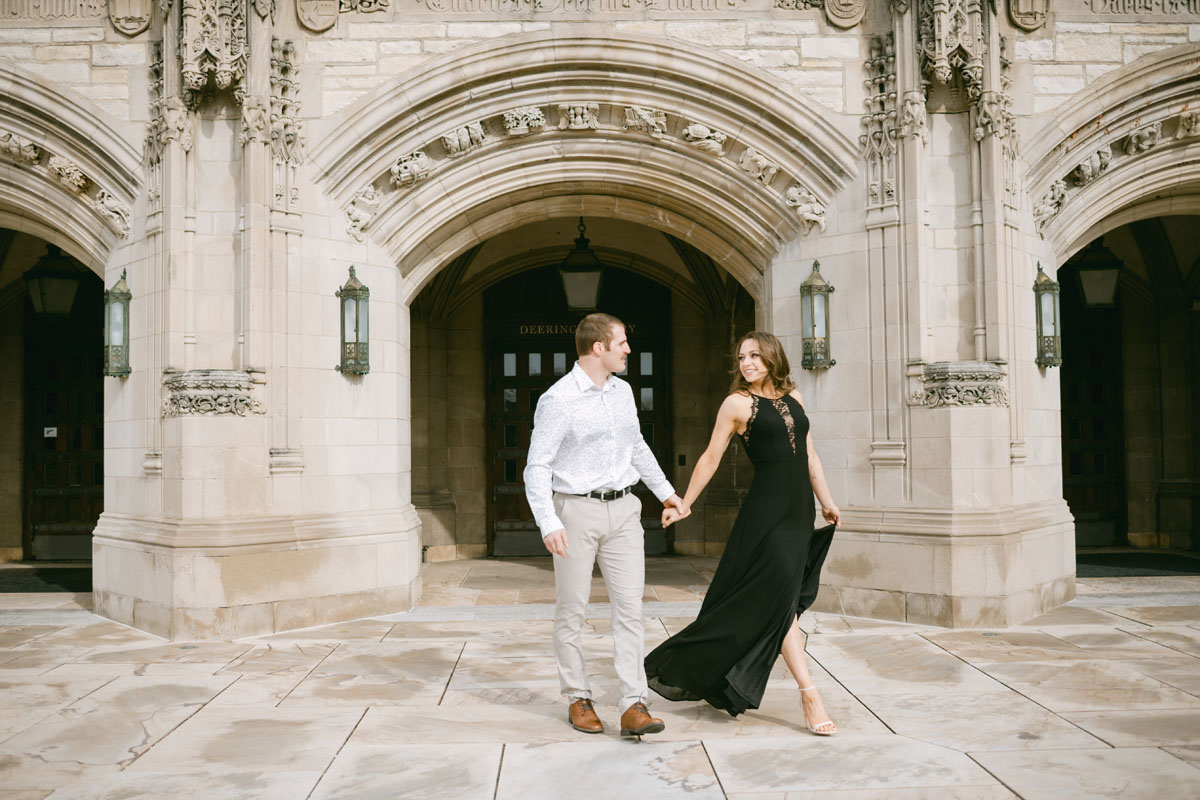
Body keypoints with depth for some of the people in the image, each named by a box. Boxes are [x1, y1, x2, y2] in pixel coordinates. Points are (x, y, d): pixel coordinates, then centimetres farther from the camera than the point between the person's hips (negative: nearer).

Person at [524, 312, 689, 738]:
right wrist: (548, 523, -23)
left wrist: (665, 490, 28)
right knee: (572, 610, 4)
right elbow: (537, 467, -12)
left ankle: (634, 707, -1)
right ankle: (578, 699, 20)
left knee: (630, 605, -2)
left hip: (623, 510, 5)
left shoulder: (622, 391, 10)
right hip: (577, 511, -5)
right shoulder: (558, 399, -11)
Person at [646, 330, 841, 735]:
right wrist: (682, 505, 1)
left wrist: (826, 501, 14)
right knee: (781, 597, -10)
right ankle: (809, 694, -4)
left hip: (800, 510, 6)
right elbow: (710, 458, 1)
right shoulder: (737, 403, -2)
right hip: (766, 509, -6)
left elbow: (808, 453, 18)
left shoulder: (793, 397, 13)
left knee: (780, 599, 11)